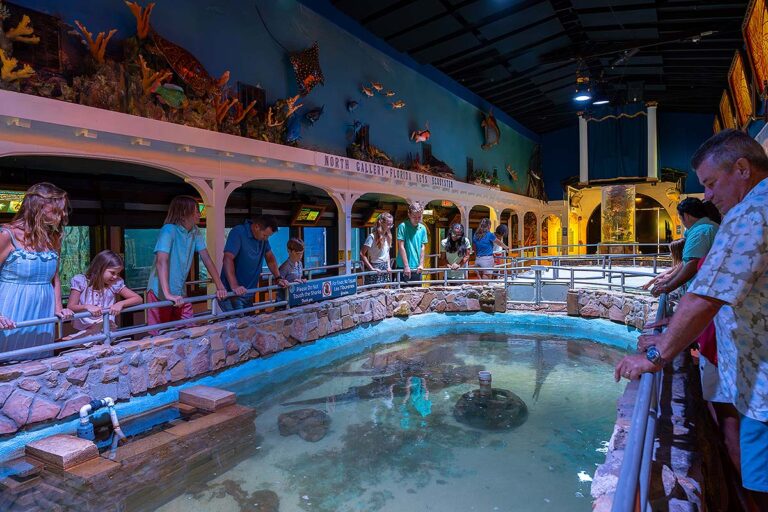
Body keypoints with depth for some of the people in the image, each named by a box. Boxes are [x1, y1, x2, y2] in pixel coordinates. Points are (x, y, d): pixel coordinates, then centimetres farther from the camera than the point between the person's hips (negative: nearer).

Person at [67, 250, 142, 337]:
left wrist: (120, 304, -15)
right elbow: (70, 307, -3)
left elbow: (138, 299, 2)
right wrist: (86, 307, -23)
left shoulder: (116, 283, 2)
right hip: (83, 326, -1)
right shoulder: (80, 281, 0)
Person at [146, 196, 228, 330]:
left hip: (180, 293, 6)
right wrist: (168, 294, -38)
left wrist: (220, 286, -4)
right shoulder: (169, 230, -20)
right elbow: (161, 262, -29)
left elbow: (206, 259, 1)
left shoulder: (195, 231, 1)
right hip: (160, 293, -6)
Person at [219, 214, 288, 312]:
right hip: (233, 293, -7)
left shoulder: (263, 237, 6)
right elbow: (228, 259, -26)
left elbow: (270, 257, 17)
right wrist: (234, 286, -36)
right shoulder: (238, 233, -16)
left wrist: (278, 278, 4)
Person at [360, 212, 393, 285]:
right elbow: (362, 254, -15)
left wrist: (388, 266, 5)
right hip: (376, 270, -7)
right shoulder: (372, 237, -12)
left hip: (385, 269, 7)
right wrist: (371, 268, -17)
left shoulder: (387, 236, 9)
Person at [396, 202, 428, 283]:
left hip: (417, 268, 5)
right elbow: (401, 247, -11)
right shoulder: (403, 226, -8)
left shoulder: (422, 228, 7)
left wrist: (421, 264, 0)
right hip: (404, 268, -5)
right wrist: (406, 266, -14)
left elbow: (422, 247, 9)